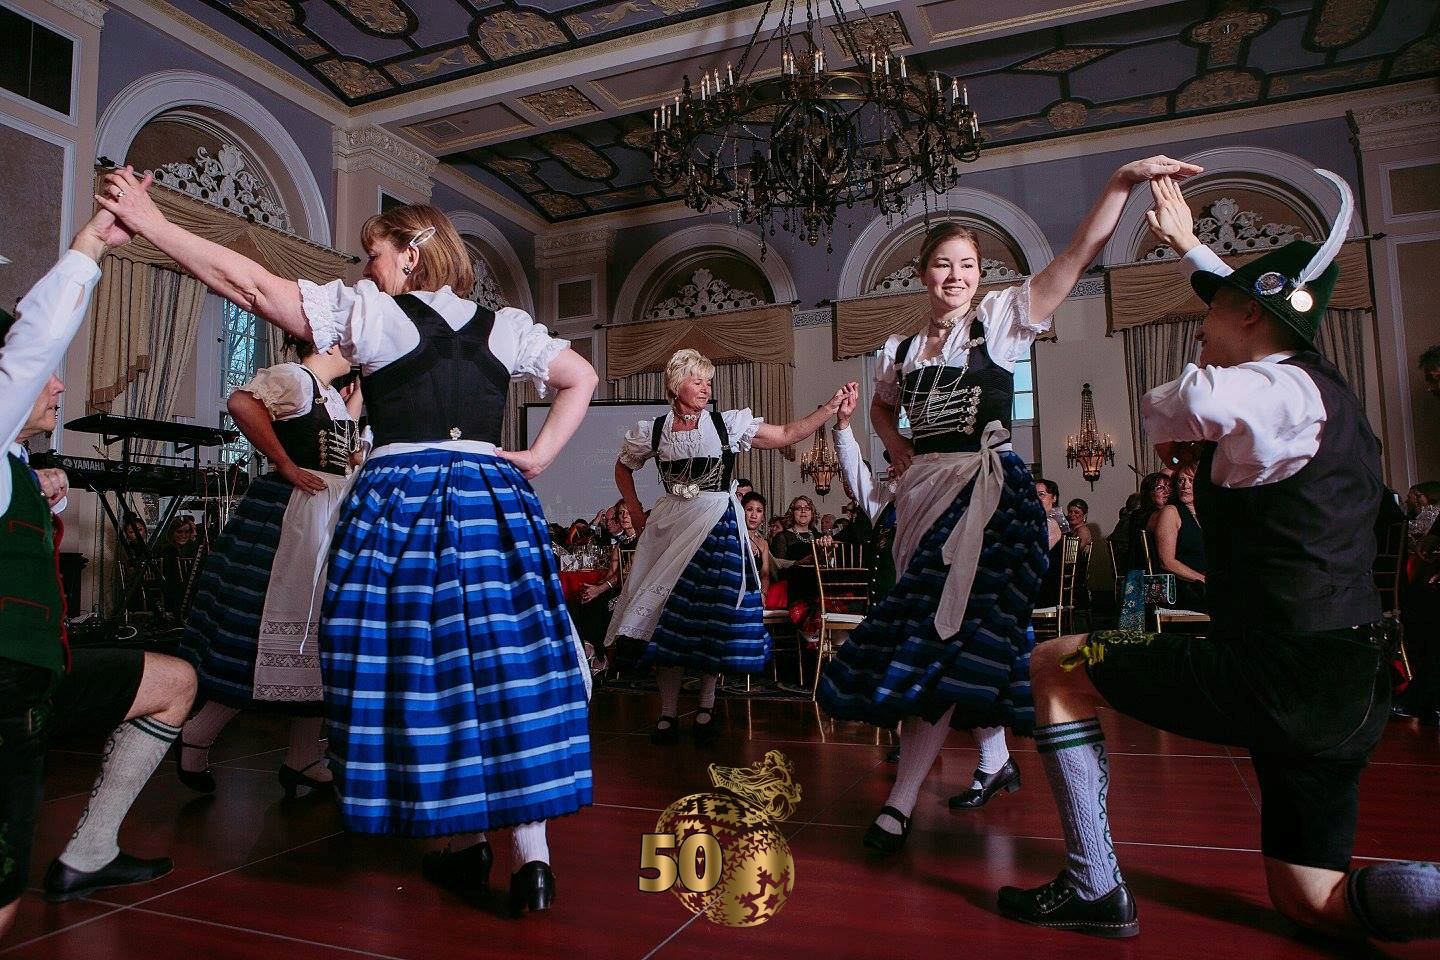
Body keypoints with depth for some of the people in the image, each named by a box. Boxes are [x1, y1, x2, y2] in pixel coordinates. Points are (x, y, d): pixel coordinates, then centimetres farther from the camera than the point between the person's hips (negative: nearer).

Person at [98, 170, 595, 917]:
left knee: (417, 670, 7)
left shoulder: (372, 312, 3)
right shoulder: (504, 327, 13)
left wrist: (149, 220, 11)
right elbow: (582, 379, 17)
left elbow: (251, 284, 2)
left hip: (398, 499, -3)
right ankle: (532, 856, 5)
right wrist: (538, 457, 10)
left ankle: (466, 844, 16)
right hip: (491, 501, 4)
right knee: (506, 670, 3)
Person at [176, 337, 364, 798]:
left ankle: (303, 759, 16)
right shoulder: (294, 377, -9)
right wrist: (286, 466, -23)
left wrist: (355, 408, 15)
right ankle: (196, 738, 11)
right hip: (293, 514, -10)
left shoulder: (332, 395, 19)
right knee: (280, 632, -7)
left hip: (332, 516, 10)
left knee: (320, 637, 9)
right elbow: (241, 403, -27)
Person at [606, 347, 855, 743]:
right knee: (668, 614, 0)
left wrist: (832, 405, -9)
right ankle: (668, 712, 11)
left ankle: (706, 707, 15)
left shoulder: (728, 423, 1)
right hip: (671, 527, 1)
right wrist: (638, 514, 10)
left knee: (714, 613, 0)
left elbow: (788, 433, -2)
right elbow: (623, 469, 19)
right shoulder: (653, 431, 3)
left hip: (717, 527, 0)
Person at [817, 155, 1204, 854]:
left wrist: (1123, 181, -17)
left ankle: (901, 800, -6)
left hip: (988, 489, -4)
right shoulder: (900, 349, 13)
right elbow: (881, 409, 30)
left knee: (948, 632, -12)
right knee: (945, 626, 5)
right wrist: (898, 448, 11)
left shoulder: (1001, 318, 2)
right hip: (923, 491, 5)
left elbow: (1079, 254, -6)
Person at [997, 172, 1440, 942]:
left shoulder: (1282, 388, -13)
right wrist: (1187, 244, 48)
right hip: (1341, 687, 9)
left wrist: (1167, 429, -10)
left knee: (1055, 667, 3)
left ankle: (1092, 887, 4)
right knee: (1313, 902, 17)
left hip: (1275, 675, -9)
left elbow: (1190, 400, -35)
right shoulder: (1315, 387, 15)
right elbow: (1259, 308, 35)